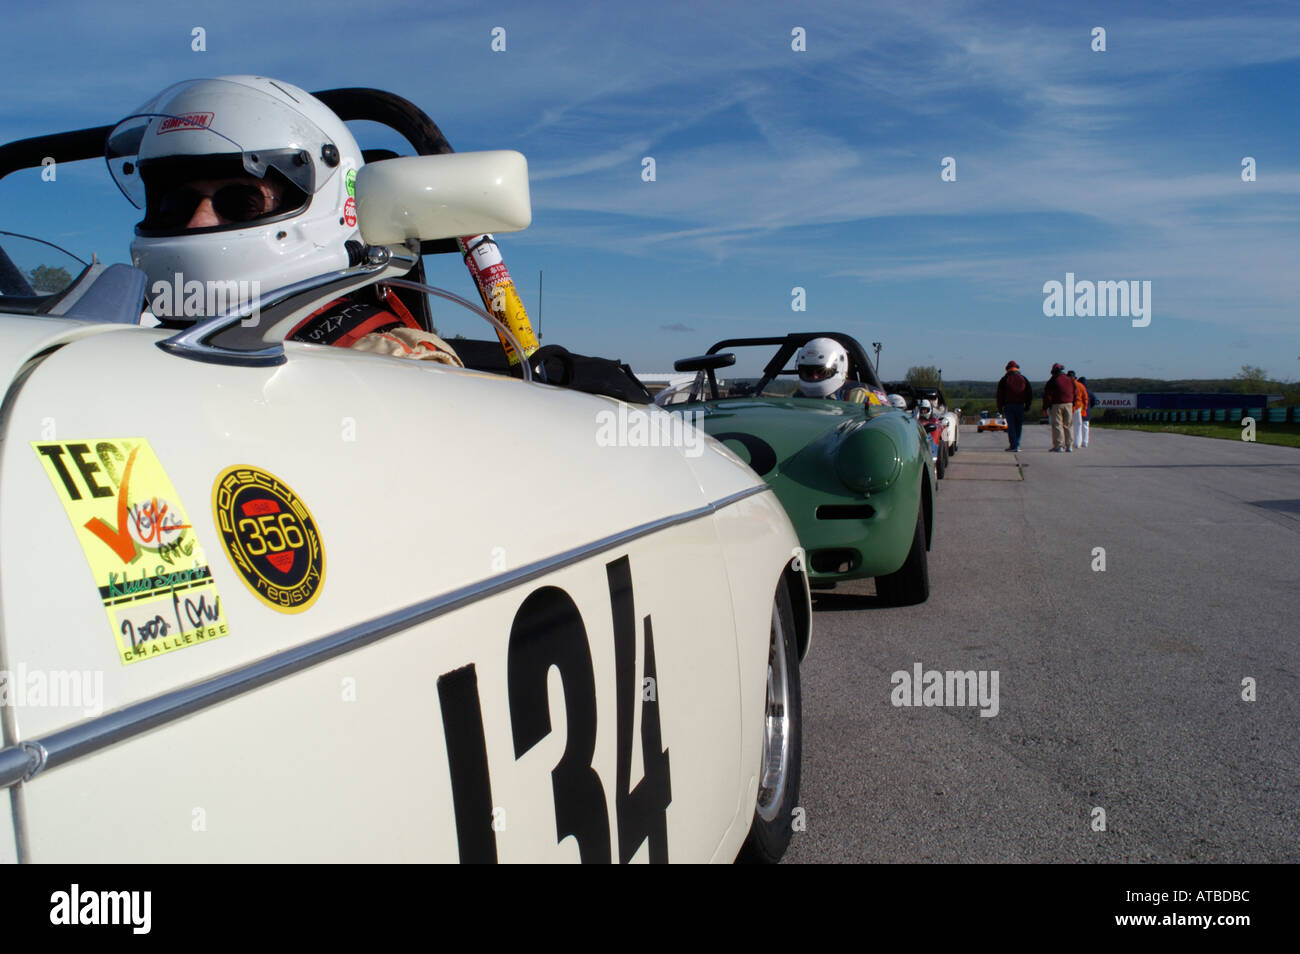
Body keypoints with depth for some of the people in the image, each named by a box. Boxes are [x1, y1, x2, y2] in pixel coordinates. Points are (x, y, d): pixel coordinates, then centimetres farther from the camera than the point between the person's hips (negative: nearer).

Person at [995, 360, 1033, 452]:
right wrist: (1027, 406, 12)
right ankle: (1016, 445, 6)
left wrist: (1000, 408, 4)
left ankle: (1013, 445, -7)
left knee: (1011, 426, -1)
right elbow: (1029, 393, 8)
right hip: (1020, 405, 1)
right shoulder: (1023, 379, 9)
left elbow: (1000, 395, 0)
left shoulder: (1004, 379, 2)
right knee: (1019, 425, 7)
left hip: (1008, 405, -1)